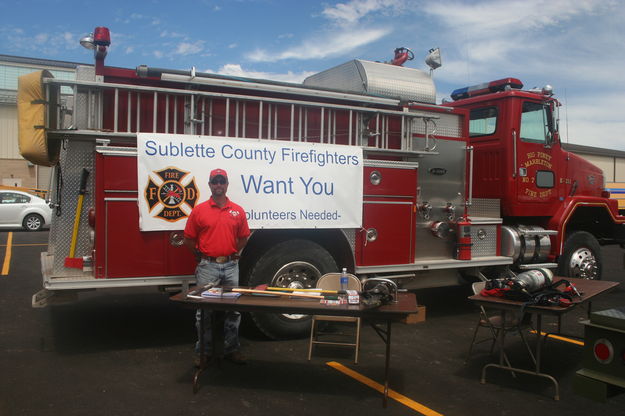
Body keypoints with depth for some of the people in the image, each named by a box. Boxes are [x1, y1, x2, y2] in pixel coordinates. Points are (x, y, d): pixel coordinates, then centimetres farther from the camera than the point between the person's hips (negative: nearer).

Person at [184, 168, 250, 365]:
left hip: (231, 266, 2)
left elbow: (243, 237, 14)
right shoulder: (199, 210, 0)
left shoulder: (238, 211, 6)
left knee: (234, 309, 8)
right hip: (208, 267, -2)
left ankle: (231, 348, 21)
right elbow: (189, 239, 4)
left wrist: (234, 253, 7)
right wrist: (202, 256, 5)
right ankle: (203, 350, 16)